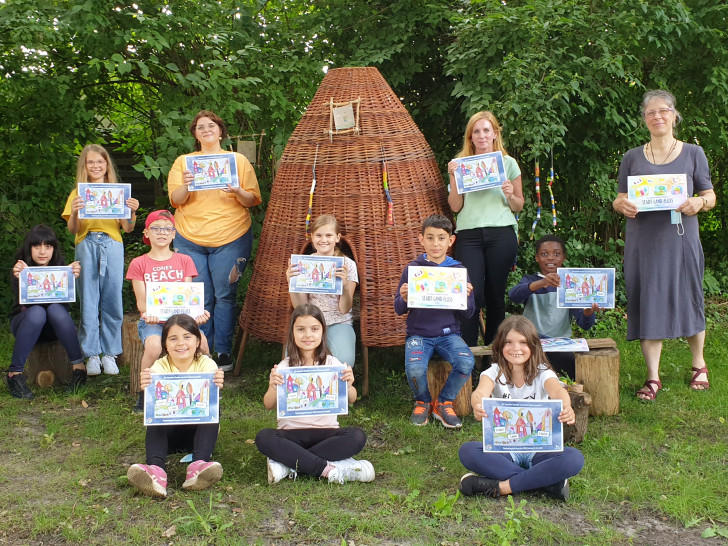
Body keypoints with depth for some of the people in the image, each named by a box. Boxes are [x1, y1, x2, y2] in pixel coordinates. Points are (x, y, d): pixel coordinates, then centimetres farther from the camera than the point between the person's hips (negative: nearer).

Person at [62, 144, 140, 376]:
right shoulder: (77, 194, 11)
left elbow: (128, 228, 6)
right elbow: (72, 230, 1)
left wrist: (132, 212, -13)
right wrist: (74, 212, -18)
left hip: (112, 246, 0)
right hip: (86, 246, 0)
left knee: (112, 302, 0)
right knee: (88, 302, -1)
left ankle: (110, 354, 7)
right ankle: (91, 355, 5)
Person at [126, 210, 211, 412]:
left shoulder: (184, 260, 13)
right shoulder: (139, 264, 8)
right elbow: (141, 302, -1)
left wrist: (197, 314, -18)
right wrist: (148, 315, -25)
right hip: (152, 320, -1)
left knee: (200, 341, -31)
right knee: (153, 346, -35)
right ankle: (144, 393, -11)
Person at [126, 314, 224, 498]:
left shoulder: (206, 364, -5)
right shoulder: (160, 367, -4)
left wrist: (216, 386, -48)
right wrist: (147, 388, -46)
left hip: (199, 429, 0)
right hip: (168, 433, 0)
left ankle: (199, 465, -46)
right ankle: (155, 469, -51)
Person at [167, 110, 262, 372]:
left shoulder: (238, 160, 8)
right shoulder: (183, 162, 11)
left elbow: (253, 200, 4)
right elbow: (175, 200, 3)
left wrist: (238, 192, -16)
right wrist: (186, 186, -17)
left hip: (230, 239, -1)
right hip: (190, 240, 1)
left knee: (225, 296, -1)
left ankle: (224, 352, 7)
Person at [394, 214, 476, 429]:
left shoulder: (458, 270, 5)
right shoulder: (412, 268, 3)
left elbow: (467, 314, 7)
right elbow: (399, 309, 6)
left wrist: (465, 297, -14)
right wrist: (404, 298, -17)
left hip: (449, 333, 1)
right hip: (418, 333, -1)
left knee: (466, 362, -28)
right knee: (414, 369, -30)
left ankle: (444, 403, 2)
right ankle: (422, 403, 6)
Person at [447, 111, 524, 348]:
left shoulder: (508, 163, 10)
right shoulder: (460, 163, 9)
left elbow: (519, 206, 14)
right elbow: (455, 206, 5)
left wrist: (510, 195, -7)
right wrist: (453, 178, -6)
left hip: (501, 234, 1)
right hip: (469, 236, 0)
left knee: (496, 295, 4)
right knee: (473, 293, -10)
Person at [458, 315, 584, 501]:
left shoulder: (542, 373, -3)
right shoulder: (495, 372, -2)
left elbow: (557, 390, -26)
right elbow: (481, 391, -26)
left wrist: (566, 407, -52)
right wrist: (477, 405, -52)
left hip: (539, 448, -1)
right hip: (504, 448, 1)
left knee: (574, 459, -29)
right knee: (467, 452, -29)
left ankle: (502, 487, -24)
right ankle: (547, 483, -25)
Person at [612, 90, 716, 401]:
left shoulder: (693, 154, 6)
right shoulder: (632, 158, 10)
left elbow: (710, 195, 6)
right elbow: (620, 200, 10)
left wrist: (698, 203, -17)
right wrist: (622, 205, -14)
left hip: (680, 240, -1)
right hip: (643, 242, 1)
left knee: (688, 299, 7)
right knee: (647, 303, 0)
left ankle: (699, 364, 30)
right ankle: (653, 377, 8)